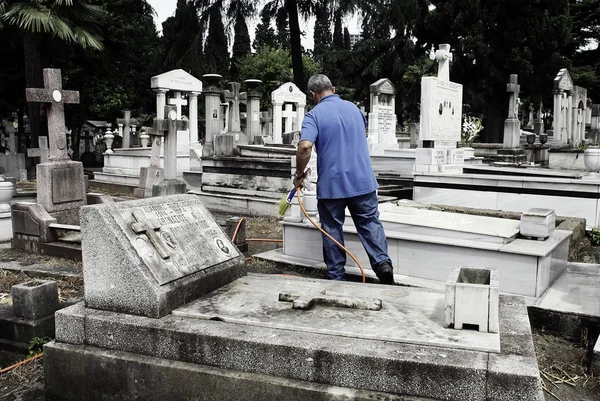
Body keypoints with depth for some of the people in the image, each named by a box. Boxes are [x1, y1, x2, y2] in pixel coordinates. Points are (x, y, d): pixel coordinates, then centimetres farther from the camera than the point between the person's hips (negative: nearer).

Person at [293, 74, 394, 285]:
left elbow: (305, 147, -22)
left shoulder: (314, 115, -7)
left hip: (331, 185, -3)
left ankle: (336, 276, 15)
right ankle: (383, 262, -4)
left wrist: (299, 175, -8)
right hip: (363, 180, 4)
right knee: (370, 223, 11)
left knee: (332, 230, 8)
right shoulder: (353, 108, 11)